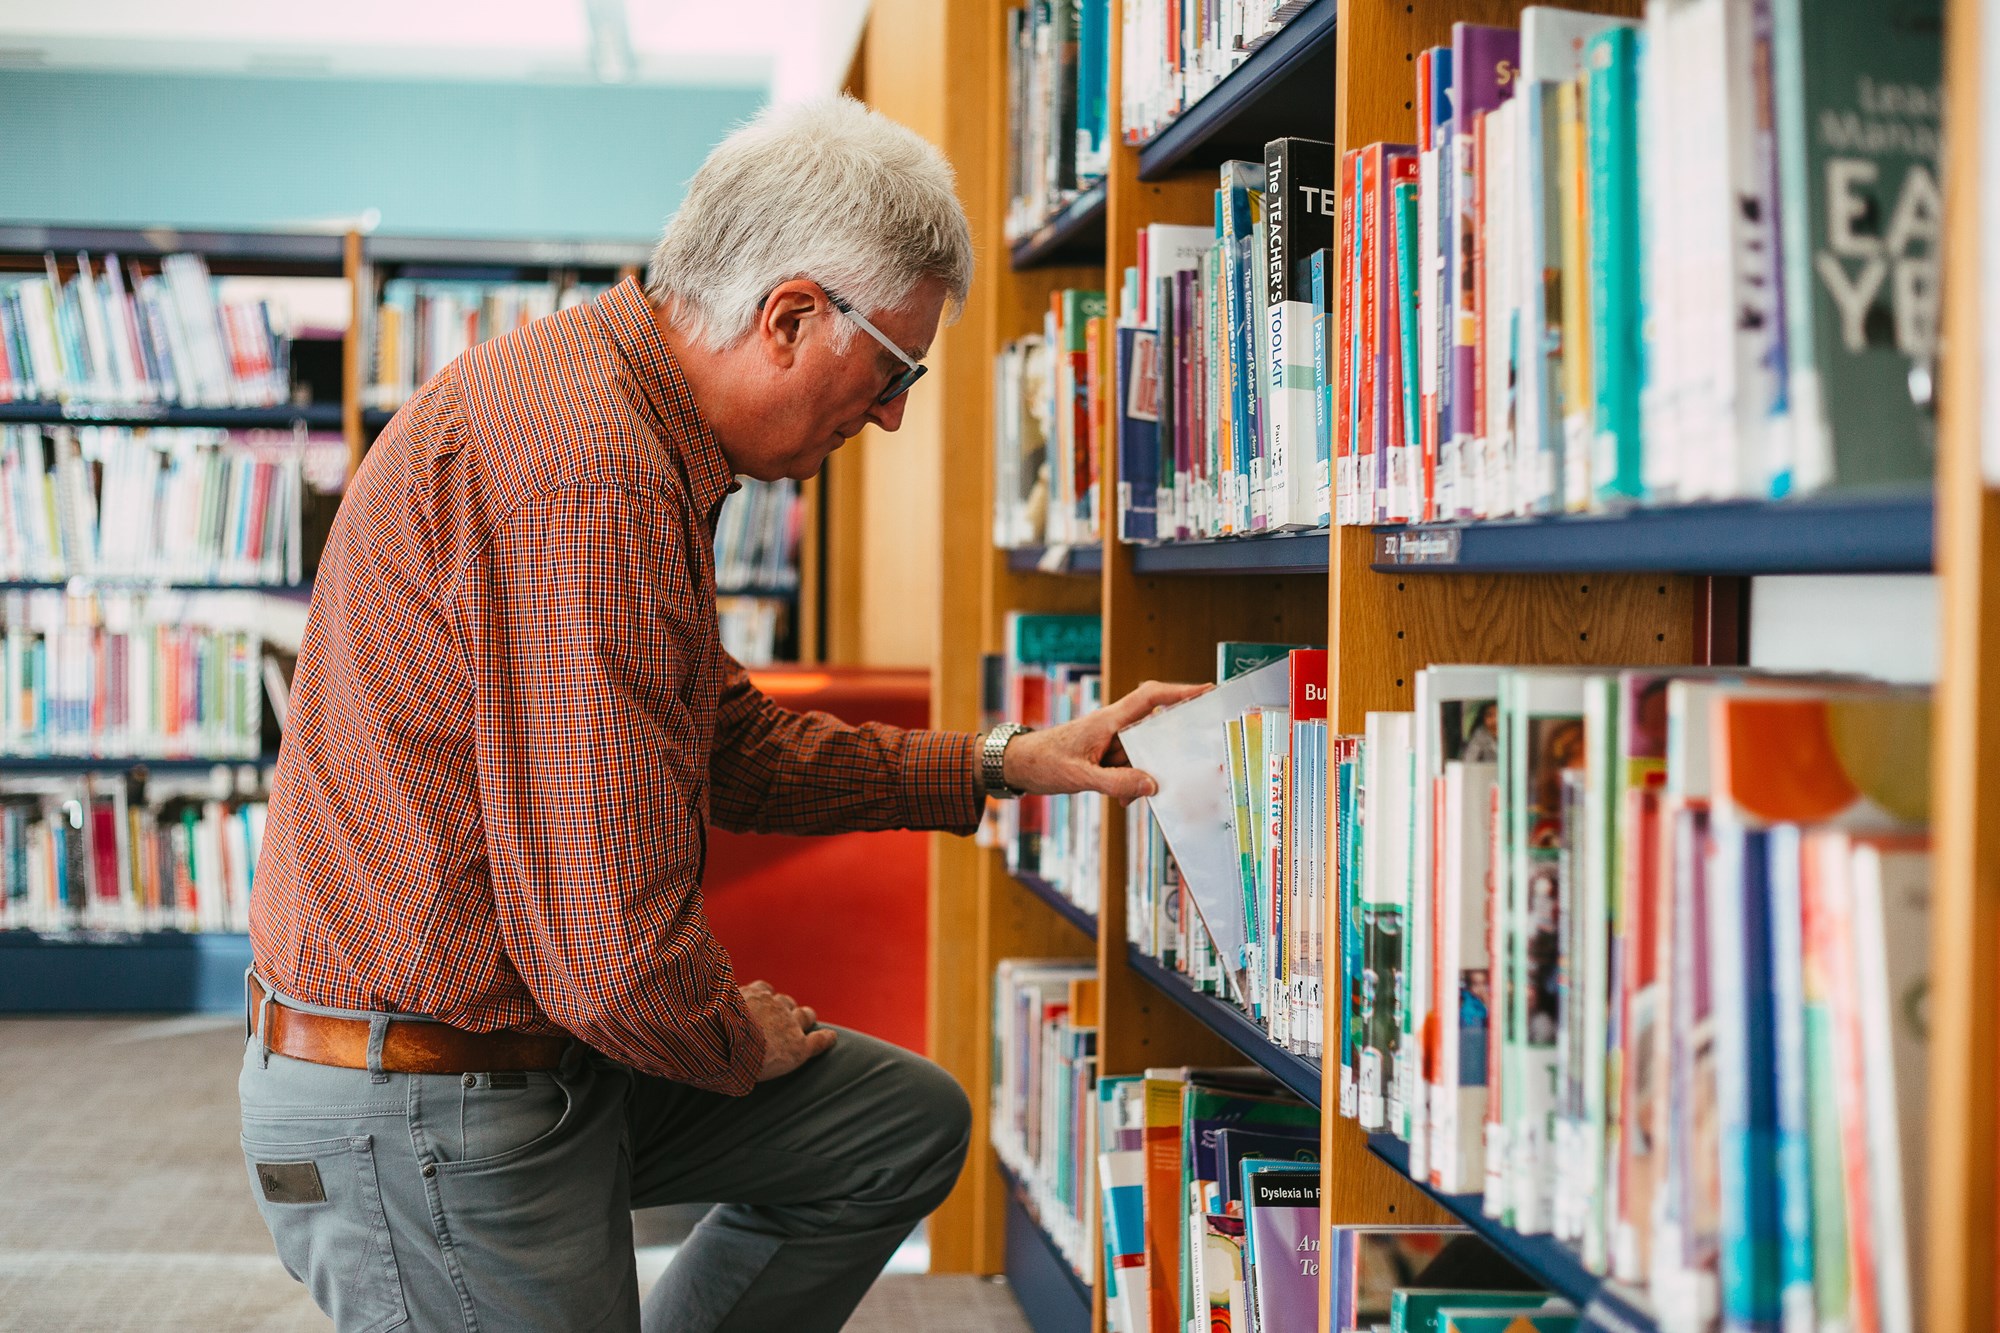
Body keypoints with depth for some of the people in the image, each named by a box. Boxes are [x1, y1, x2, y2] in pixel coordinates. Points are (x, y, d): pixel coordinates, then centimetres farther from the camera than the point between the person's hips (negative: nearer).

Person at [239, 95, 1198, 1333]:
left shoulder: (628, 421, 10)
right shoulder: (592, 472, -27)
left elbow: (732, 741, 21)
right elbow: (612, 949, -28)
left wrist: (1002, 766, 17)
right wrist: (758, 1038, -6)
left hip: (533, 1035, 10)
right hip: (427, 1117, -10)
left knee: (907, 1126, 15)